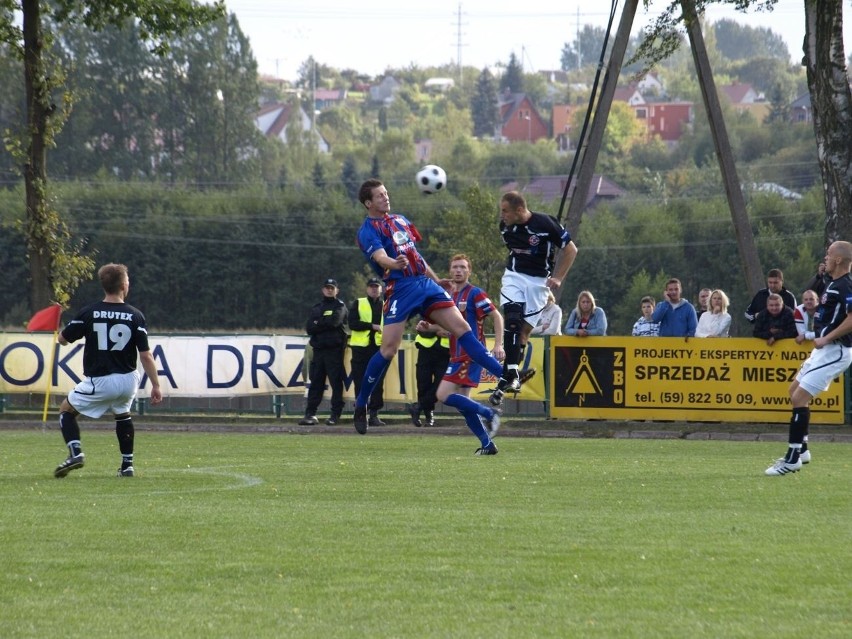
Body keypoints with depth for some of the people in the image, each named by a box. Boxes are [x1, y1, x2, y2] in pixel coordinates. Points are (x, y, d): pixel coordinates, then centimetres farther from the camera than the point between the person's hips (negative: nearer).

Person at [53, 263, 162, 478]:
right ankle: (127, 465, 25)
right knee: (123, 415, 31)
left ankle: (75, 452, -6)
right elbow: (146, 355, -7)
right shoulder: (135, 316, -6)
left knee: (66, 410, 16)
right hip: (127, 381, 3)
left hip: (99, 382, -2)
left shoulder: (89, 313, -7)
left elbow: (63, 339, 4)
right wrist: (156, 385, -1)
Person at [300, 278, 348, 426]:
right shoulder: (316, 308, 20)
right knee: (316, 382, 2)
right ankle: (311, 414, 1)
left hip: (334, 350, -4)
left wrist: (318, 324, 0)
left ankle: (336, 414, -5)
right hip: (318, 349, 4)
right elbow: (309, 328, 7)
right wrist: (325, 324, -6)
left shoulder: (340, 307, 6)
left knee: (336, 382, -6)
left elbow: (334, 321, -13)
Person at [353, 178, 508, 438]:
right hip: (400, 289, -6)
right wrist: (395, 264, -45)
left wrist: (435, 279, 27)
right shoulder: (368, 231, -4)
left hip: (425, 283, 6)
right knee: (388, 349, -12)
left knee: (462, 328, -2)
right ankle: (361, 404, 2)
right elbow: (380, 257, -23)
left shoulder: (400, 220, 19)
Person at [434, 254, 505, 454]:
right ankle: (487, 444, 11)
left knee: (444, 395, -16)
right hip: (457, 355, 9)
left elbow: (497, 317, -10)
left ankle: (488, 413, -8)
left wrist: (498, 345, -19)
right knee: (462, 402, 7)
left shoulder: (475, 293, -8)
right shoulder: (451, 296, 16)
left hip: (470, 355, -9)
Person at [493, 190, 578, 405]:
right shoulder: (505, 226, -3)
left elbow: (571, 249, -8)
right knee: (512, 321, -18)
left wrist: (558, 278, -12)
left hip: (538, 281, -2)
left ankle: (509, 375, 5)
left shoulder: (545, 224, -18)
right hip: (514, 277, 2)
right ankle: (511, 374, -23)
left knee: (524, 329, -2)